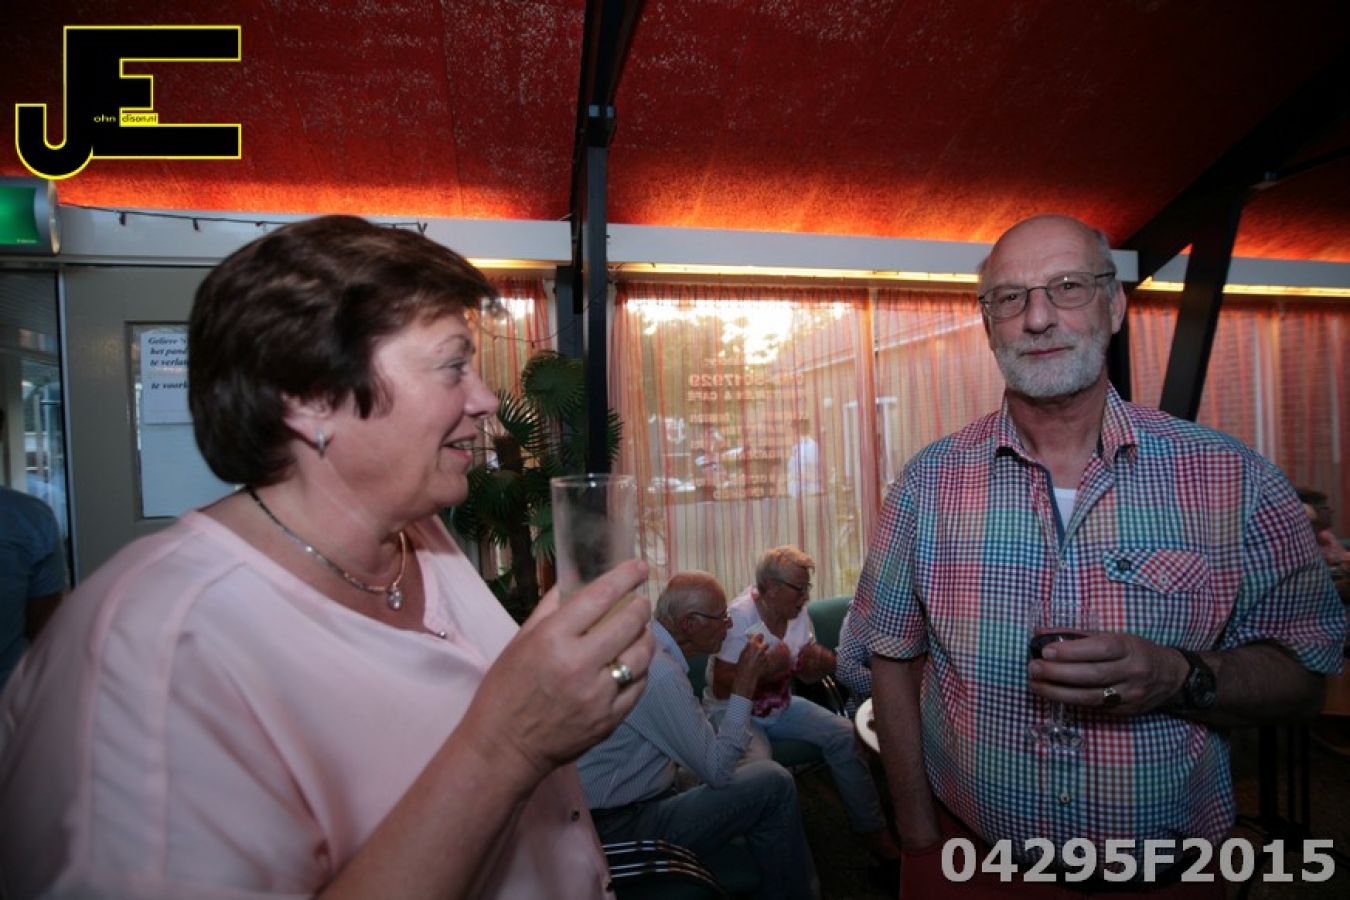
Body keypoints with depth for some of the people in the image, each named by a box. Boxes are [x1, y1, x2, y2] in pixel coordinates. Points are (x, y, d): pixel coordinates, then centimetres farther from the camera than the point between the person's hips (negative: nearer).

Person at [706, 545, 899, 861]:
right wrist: (765, 669, -36)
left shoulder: (798, 613, -2)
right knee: (758, 763, -34)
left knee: (842, 733, -7)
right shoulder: (739, 616, -23)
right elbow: (721, 688, -23)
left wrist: (823, 665, -16)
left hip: (780, 705, 7)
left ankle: (871, 828, 6)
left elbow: (806, 675, 7)